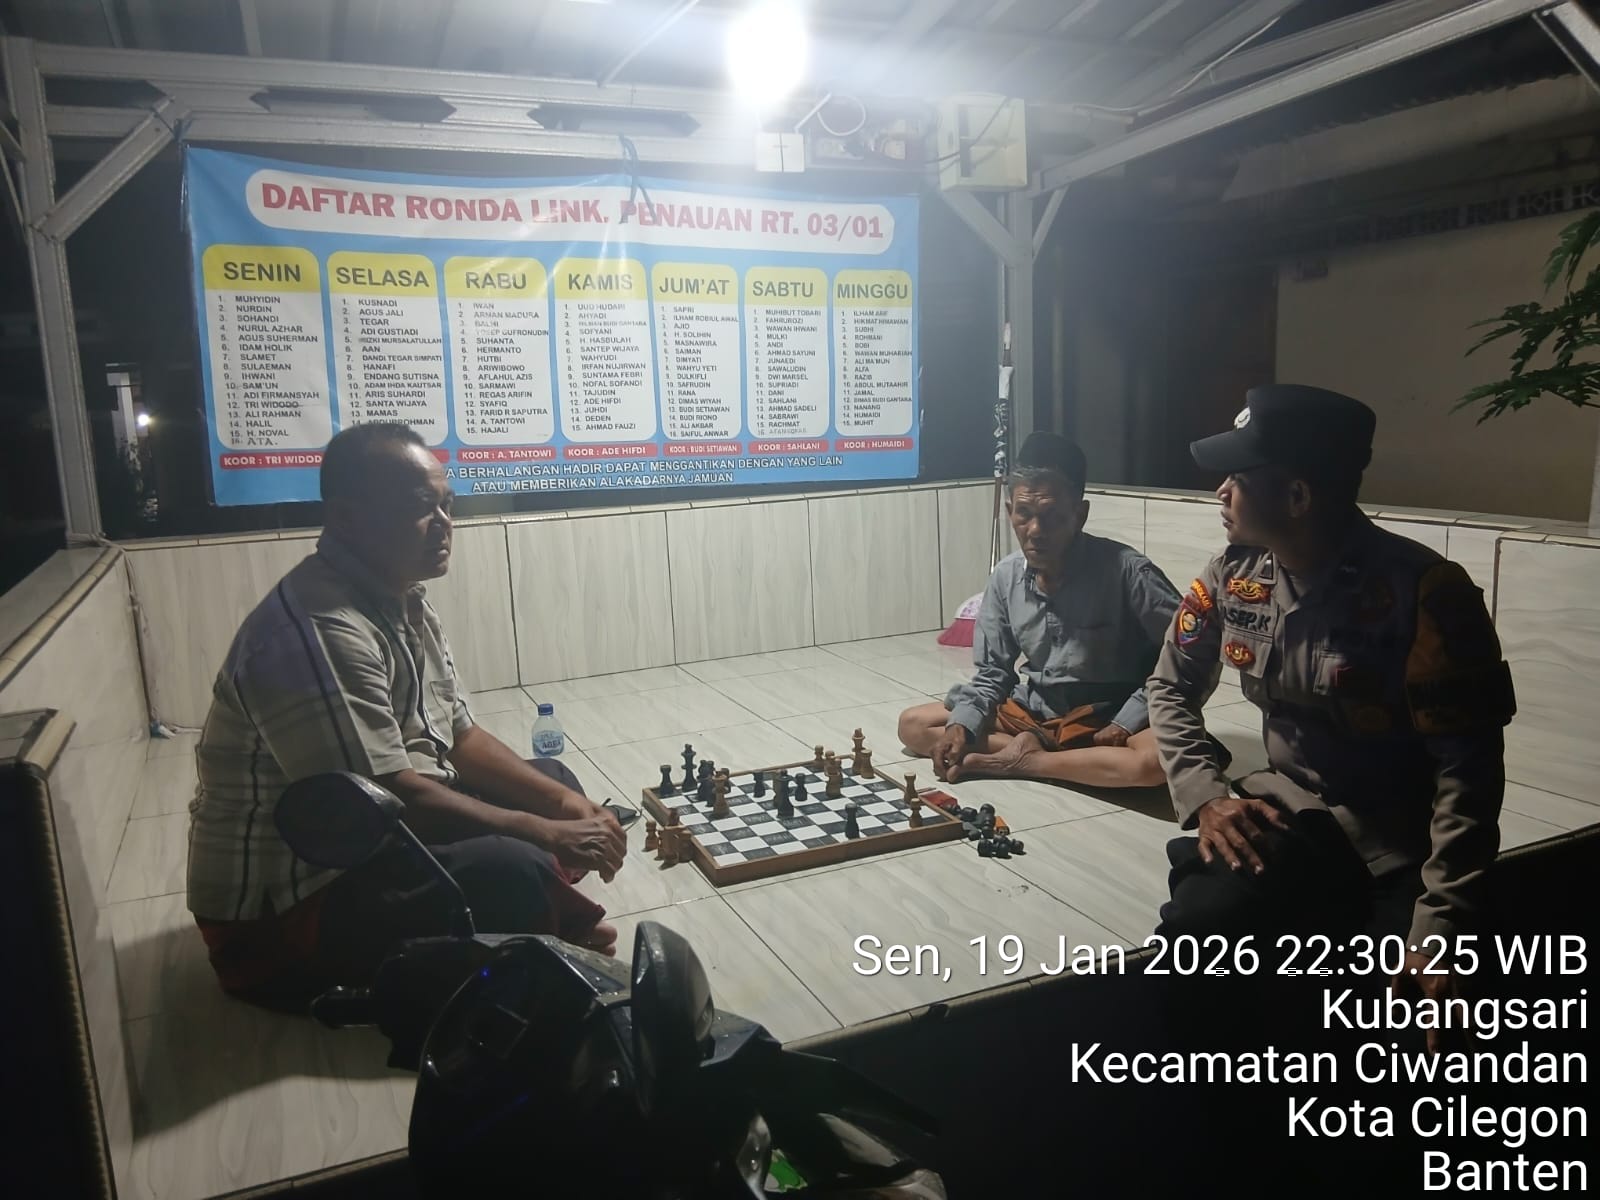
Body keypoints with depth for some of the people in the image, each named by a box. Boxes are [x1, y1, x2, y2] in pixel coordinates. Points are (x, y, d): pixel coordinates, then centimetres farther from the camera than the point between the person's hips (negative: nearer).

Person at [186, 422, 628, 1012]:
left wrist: (565, 803, -5)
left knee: (554, 781, 11)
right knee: (513, 873, -31)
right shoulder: (317, 633, -27)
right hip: (279, 905, -10)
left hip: (370, 842, 10)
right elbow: (391, 798, -30)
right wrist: (546, 834, -22)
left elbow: (460, 737, 8)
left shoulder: (405, 603, 5)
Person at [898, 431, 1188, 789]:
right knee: (913, 724, -4)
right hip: (1033, 712, 4)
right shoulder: (1006, 576, -5)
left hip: (1105, 721, -4)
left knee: (1157, 759, -38)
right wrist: (962, 726, -16)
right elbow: (992, 673, 2)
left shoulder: (1126, 570, -20)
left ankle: (1019, 761, -19)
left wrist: (1126, 723, -20)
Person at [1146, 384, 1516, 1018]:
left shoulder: (1425, 591, -19)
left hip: (1402, 846, -3)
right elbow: (1171, 687, 8)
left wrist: (1439, 929, -22)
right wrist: (1205, 797, -8)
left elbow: (1469, 767, -17)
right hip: (1289, 812, 4)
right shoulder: (1232, 574, -4)